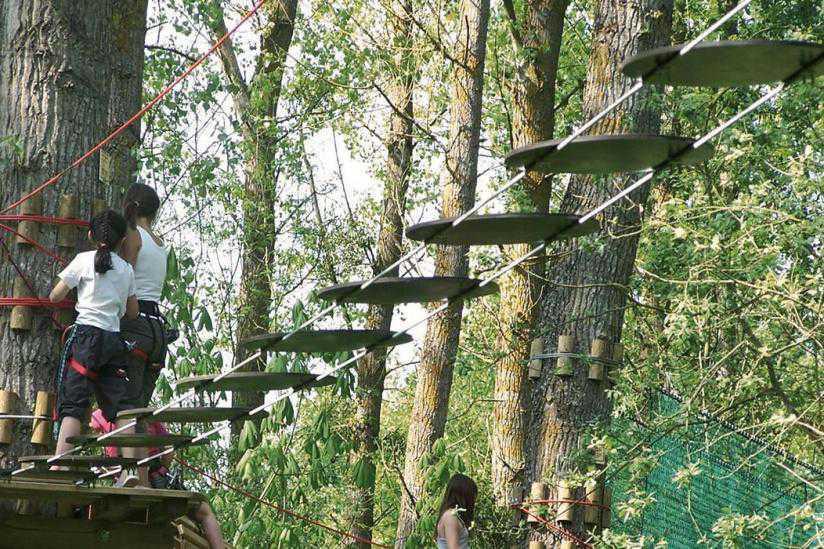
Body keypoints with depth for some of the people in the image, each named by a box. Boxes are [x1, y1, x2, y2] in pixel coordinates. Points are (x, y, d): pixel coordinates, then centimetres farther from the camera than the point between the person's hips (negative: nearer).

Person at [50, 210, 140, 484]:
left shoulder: (84, 259, 2)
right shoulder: (127, 269, 14)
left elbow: (55, 296, 4)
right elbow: (132, 312, 19)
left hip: (86, 334, -4)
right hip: (114, 339, 4)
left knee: (72, 404, -10)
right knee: (119, 405, 3)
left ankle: (59, 465, -23)